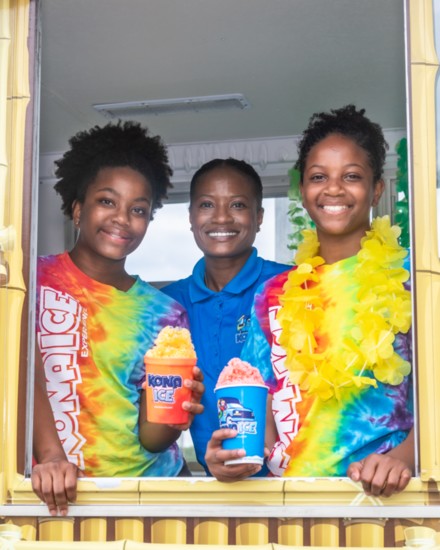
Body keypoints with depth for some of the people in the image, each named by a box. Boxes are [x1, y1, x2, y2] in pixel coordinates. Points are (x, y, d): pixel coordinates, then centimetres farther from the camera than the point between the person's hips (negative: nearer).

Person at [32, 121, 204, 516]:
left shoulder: (165, 314, 9)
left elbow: (150, 438, 6)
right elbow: (27, 376, -11)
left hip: (147, 485, 3)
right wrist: (51, 457, -24)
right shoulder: (34, 280, 3)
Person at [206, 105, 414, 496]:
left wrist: (401, 457, -19)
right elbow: (267, 402, 15)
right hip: (292, 490, 3)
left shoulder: (410, 279, 5)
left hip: (384, 492, -3)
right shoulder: (275, 295, 16)